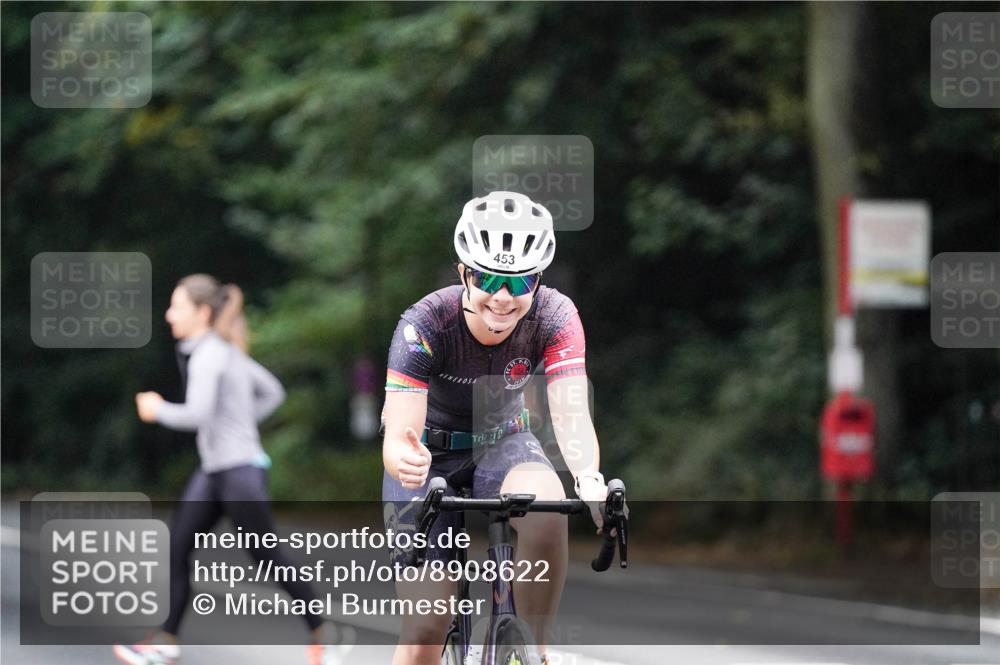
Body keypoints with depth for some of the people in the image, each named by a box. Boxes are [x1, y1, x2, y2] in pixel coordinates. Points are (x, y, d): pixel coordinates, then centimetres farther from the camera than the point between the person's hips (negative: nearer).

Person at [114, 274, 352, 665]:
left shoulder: (209, 356, -16)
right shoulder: (226, 352, 13)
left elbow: (198, 414, -26)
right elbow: (273, 393, 20)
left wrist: (158, 410, -10)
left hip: (240, 471, -10)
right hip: (214, 471, 10)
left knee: (267, 558, -1)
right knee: (177, 548, 3)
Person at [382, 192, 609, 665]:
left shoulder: (555, 316, -23)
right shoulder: (425, 325, -29)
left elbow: (570, 412, -34)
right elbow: (398, 435, -36)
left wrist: (589, 480, -55)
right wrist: (404, 460, -61)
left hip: (503, 442, 2)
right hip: (431, 452, -1)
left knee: (547, 510, -35)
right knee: (427, 625, -13)